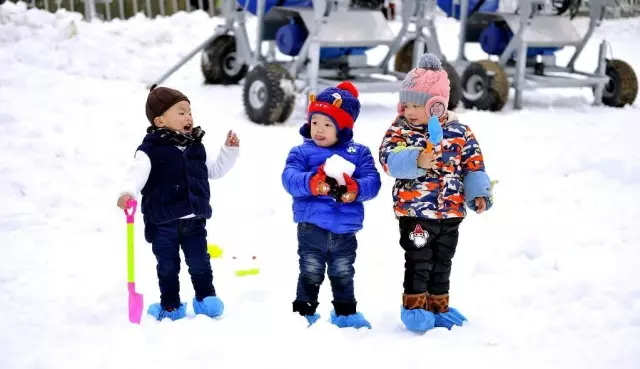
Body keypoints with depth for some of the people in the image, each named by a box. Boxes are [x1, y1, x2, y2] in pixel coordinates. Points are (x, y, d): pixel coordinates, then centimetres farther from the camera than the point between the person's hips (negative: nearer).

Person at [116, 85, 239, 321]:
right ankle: (170, 306, 21)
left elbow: (214, 170, 22)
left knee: (200, 263, 7)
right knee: (168, 266, 8)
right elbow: (138, 171, -26)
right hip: (163, 223, -4)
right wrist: (128, 192, -45)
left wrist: (230, 151, 12)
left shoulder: (196, 147, 9)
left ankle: (206, 298, 23)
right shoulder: (151, 149, -11)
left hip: (194, 220, 4)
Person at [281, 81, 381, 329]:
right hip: (312, 227, -2)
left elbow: (372, 181, -6)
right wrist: (311, 182, -34)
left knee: (343, 275, 16)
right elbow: (289, 178, -15)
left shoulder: (358, 153, 4)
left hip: (345, 230, 2)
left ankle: (346, 313, 29)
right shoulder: (301, 152, 0)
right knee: (310, 273, 5)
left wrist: (355, 189, -27)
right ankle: (304, 312, 15)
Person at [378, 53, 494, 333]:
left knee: (442, 262, 14)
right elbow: (389, 159, -20)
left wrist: (479, 193, -4)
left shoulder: (459, 132, 1)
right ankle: (414, 305, 10)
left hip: (451, 212, 3)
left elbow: (473, 163, 6)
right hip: (414, 212, -3)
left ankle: (438, 306, 26)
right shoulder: (400, 131, -5)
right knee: (418, 260, -2)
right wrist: (417, 161, -35)